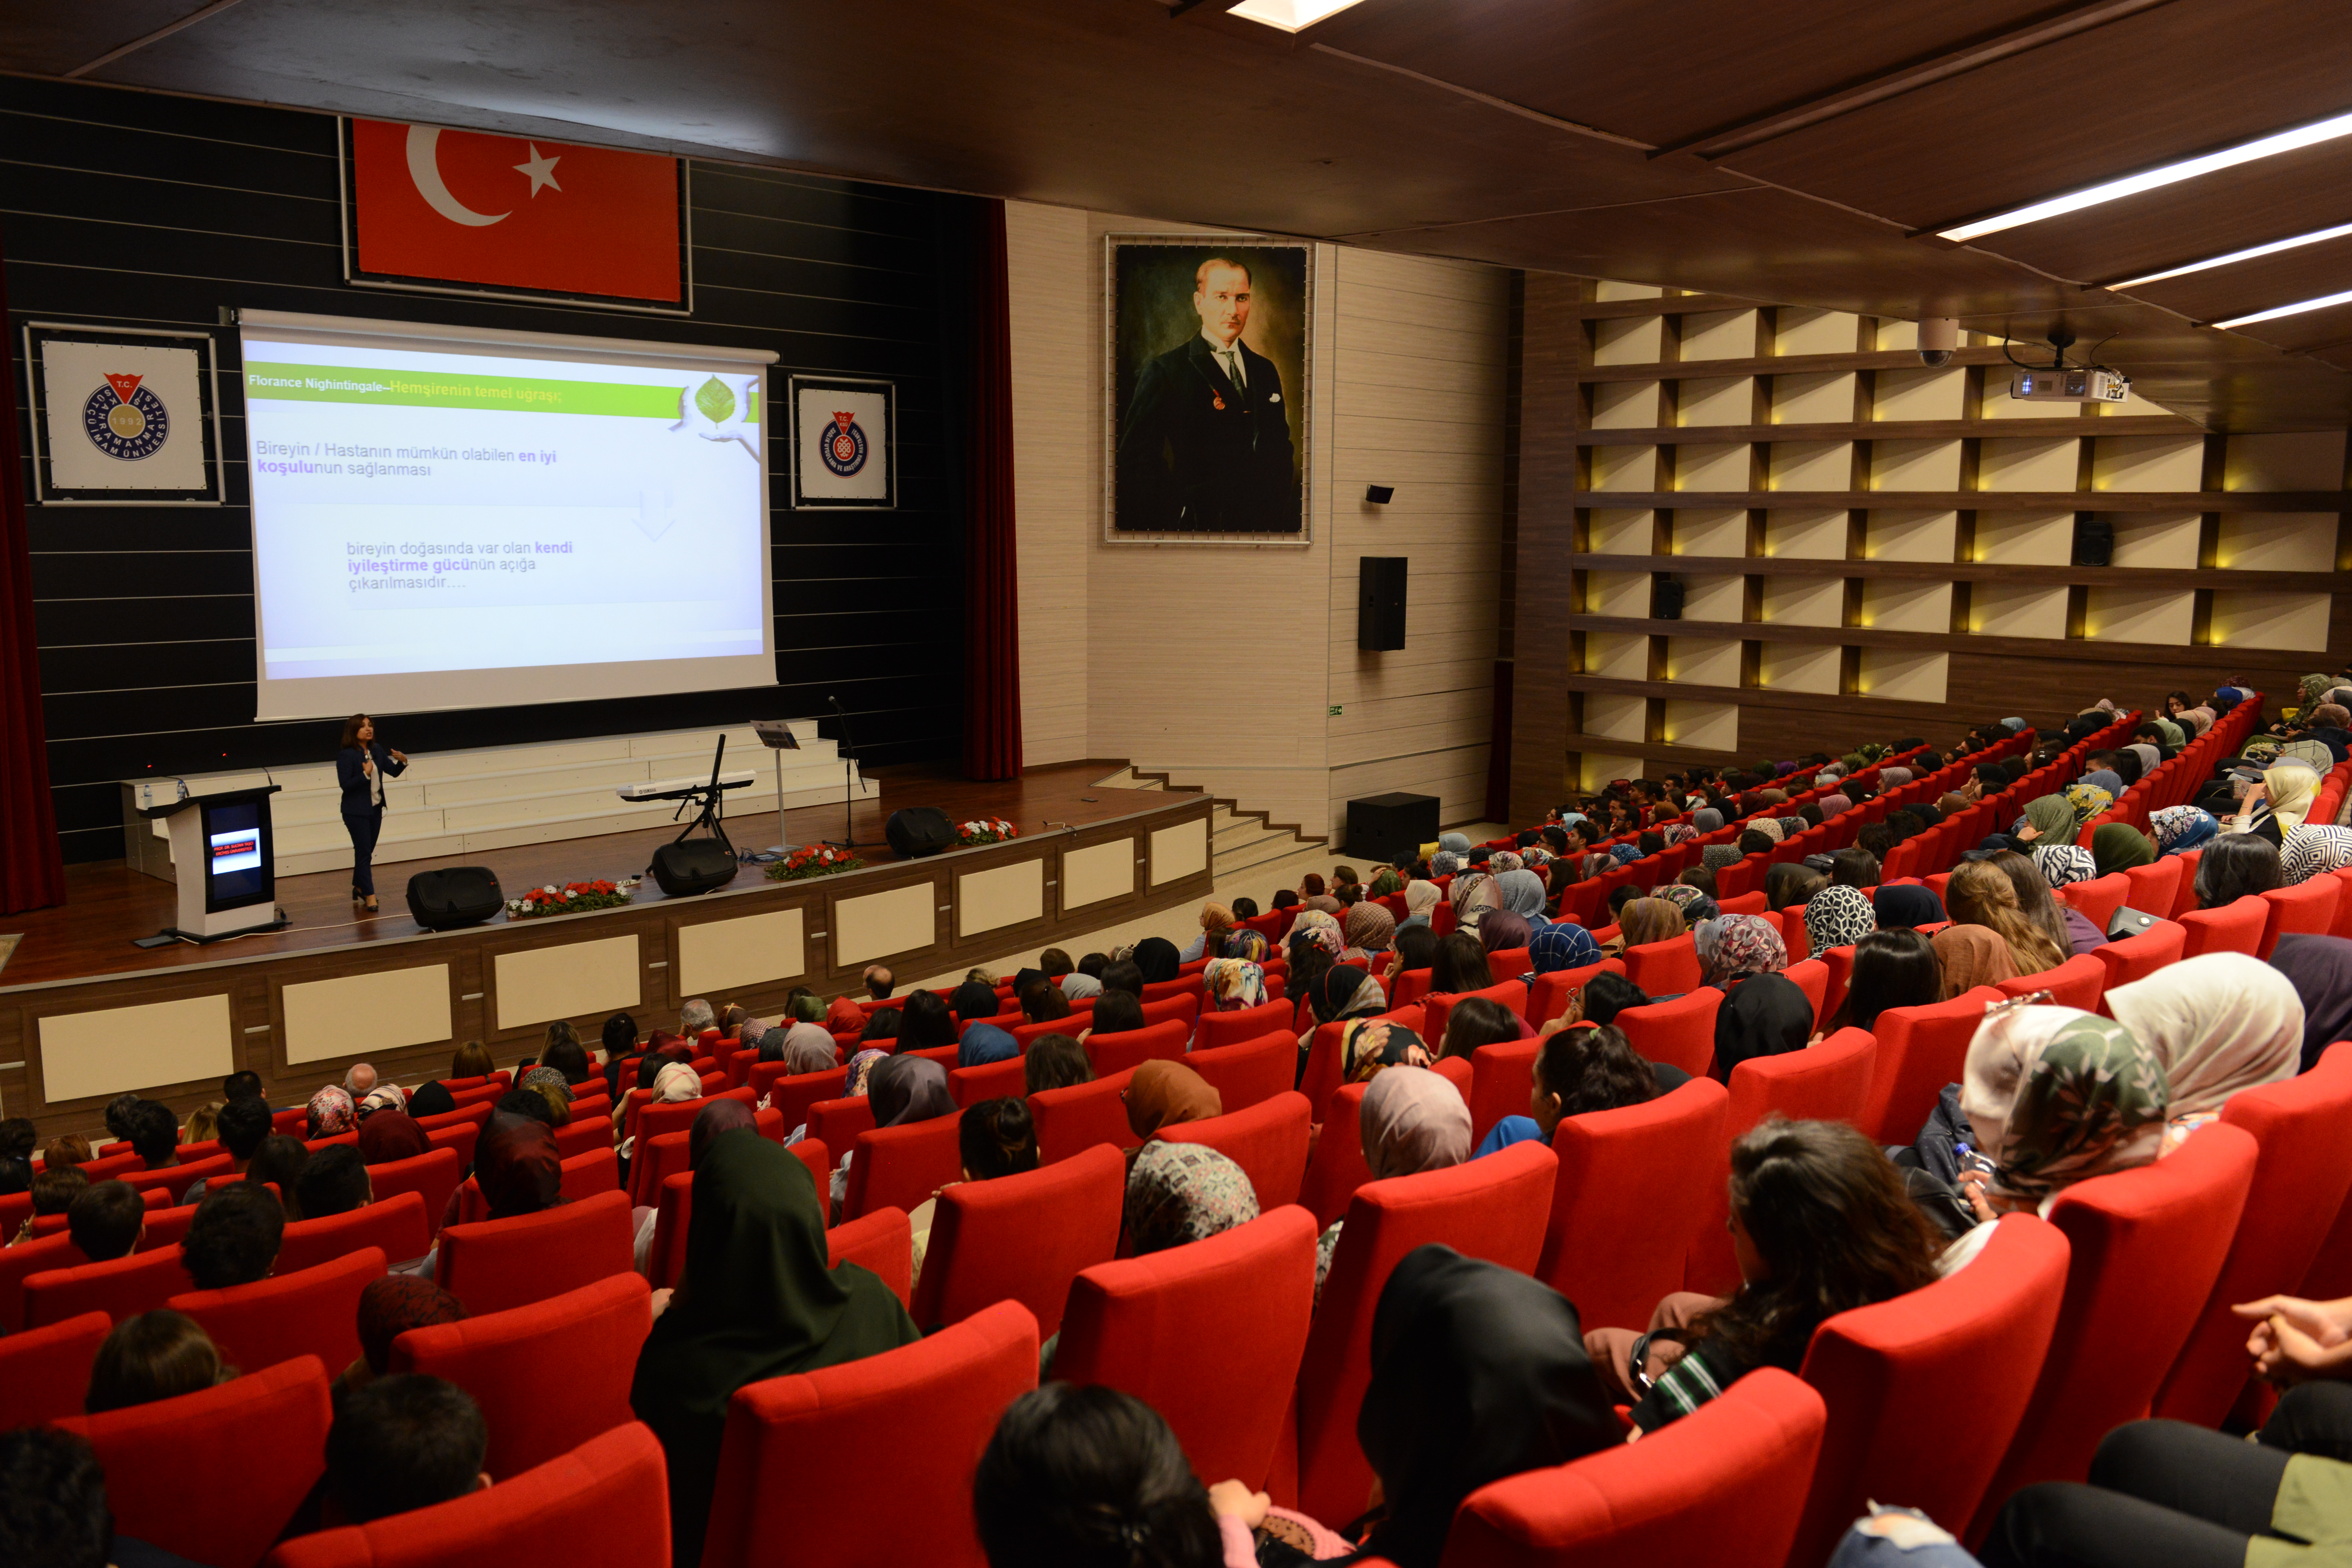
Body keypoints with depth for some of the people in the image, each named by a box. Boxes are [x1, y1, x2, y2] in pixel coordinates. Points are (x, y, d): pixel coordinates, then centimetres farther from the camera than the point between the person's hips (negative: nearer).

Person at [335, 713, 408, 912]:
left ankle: (359, 887, 31)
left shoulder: (377, 750, 4)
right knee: (364, 853, -5)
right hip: (356, 812, -6)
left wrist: (402, 761, -12)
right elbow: (345, 784, -18)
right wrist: (366, 774, -29)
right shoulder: (346, 755, -14)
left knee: (368, 851, 15)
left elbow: (393, 772, 7)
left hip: (376, 809, 6)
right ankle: (369, 896, -3)